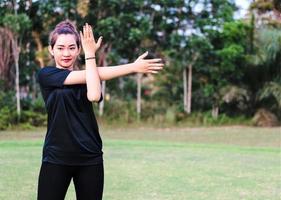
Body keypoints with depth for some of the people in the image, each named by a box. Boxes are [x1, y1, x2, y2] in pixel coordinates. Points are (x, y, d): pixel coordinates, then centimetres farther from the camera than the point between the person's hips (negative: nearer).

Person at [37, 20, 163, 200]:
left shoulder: (87, 76, 9)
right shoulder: (46, 75, -1)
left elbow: (94, 96, -16)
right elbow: (88, 75, -11)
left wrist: (90, 53, -14)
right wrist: (132, 67, -15)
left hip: (90, 158, 3)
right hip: (56, 158, -3)